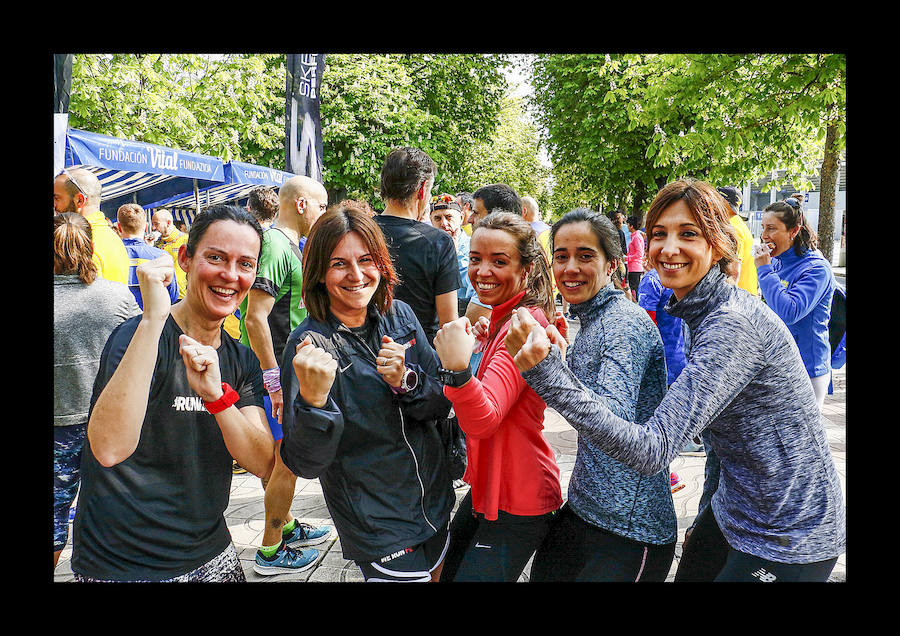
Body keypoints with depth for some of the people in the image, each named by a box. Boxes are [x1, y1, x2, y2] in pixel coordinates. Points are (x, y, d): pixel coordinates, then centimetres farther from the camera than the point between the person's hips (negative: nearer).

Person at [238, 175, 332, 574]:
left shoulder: (288, 245, 13)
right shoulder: (274, 245, -19)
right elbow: (255, 319, -26)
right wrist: (275, 382, -24)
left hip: (285, 368, 10)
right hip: (278, 370, -10)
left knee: (280, 456, 20)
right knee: (287, 459, 0)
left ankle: (286, 526, 36)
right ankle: (270, 551, 14)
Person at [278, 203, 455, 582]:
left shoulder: (399, 316, -4)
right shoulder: (309, 345, -18)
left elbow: (441, 406, -2)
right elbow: (305, 464, -19)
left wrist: (405, 380, -22)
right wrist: (312, 400, -37)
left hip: (435, 504, 5)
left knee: (435, 573, 24)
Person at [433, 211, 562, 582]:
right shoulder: (505, 317, 7)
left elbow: (483, 420, -34)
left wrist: (458, 369, -51)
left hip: (516, 504, -10)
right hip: (487, 487, 10)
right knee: (449, 573, 23)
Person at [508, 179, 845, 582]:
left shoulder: (733, 325, -27)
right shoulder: (703, 312, 3)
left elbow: (652, 451, -35)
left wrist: (547, 371, -44)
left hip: (789, 543, -8)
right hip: (735, 515, 8)